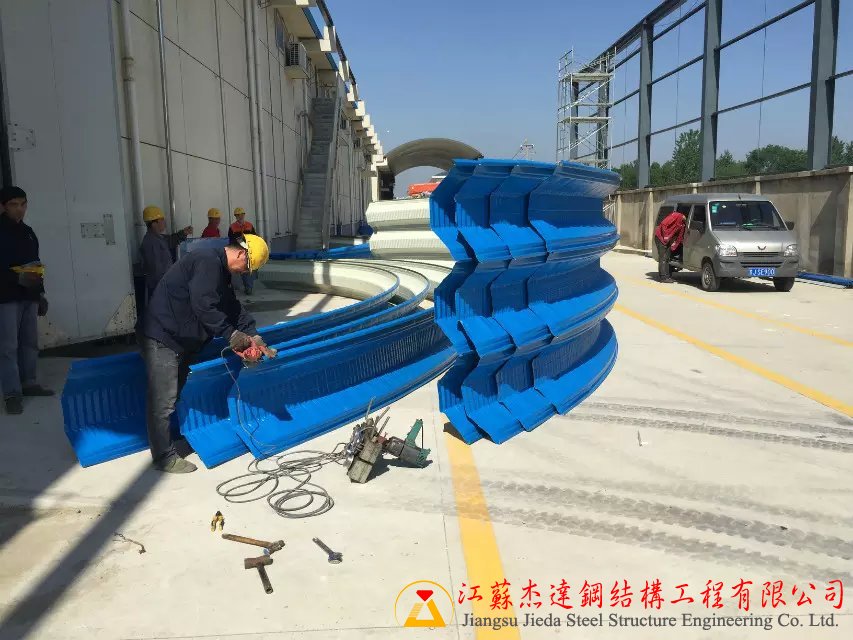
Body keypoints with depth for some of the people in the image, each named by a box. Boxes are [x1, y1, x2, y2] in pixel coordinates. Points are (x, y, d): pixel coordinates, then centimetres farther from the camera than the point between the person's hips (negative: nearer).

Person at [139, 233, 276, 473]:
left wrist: (254, 337, 8)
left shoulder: (220, 270, 13)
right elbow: (204, 307, -27)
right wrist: (231, 334, -20)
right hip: (162, 337, -11)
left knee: (179, 393, 19)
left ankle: (176, 438, 32)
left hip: (181, 339, 11)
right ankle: (165, 457, 5)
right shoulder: (208, 262, -20)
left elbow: (234, 307, 15)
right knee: (164, 401, -3)